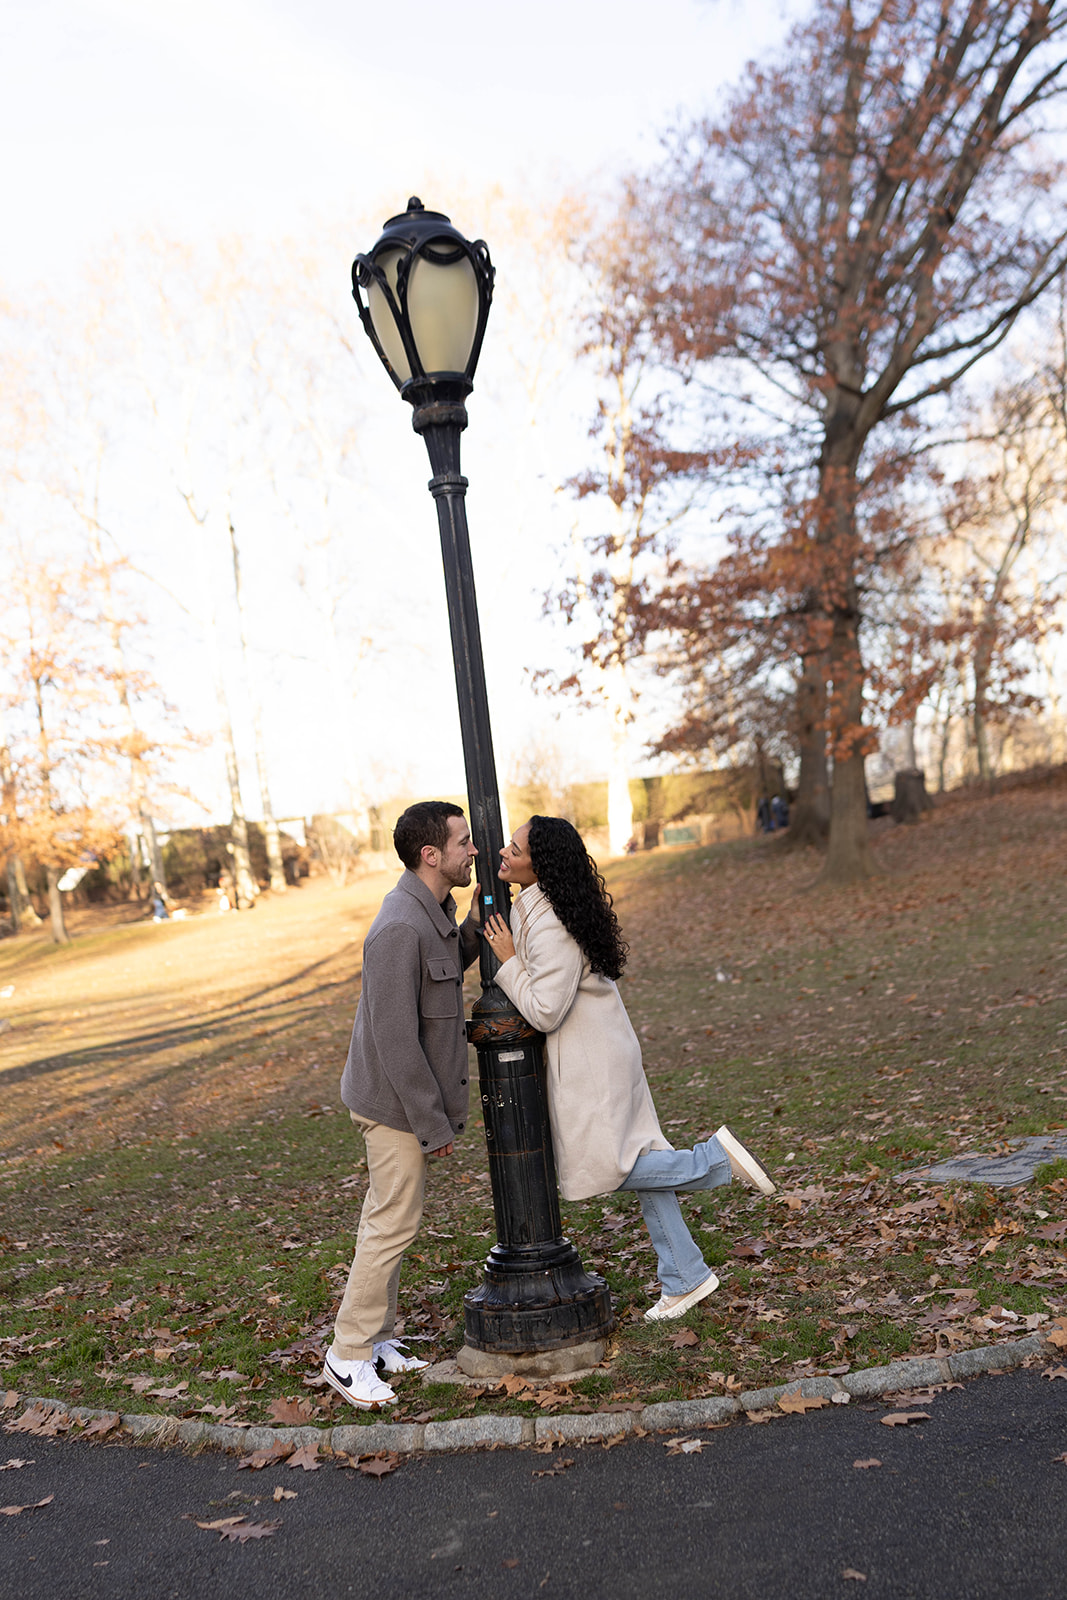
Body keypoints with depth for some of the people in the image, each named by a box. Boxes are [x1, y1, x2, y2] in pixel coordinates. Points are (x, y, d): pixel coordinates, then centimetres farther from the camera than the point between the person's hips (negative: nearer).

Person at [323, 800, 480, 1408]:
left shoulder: (431, 913, 5)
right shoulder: (400, 929, -26)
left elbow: (445, 973, 18)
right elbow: (396, 1040, -26)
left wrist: (476, 930, 1)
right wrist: (434, 1125, -21)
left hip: (409, 1099, 10)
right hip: (398, 1103, -10)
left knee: (388, 1220, 17)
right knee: (393, 1224, -1)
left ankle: (376, 1338, 29)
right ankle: (348, 1355, 12)